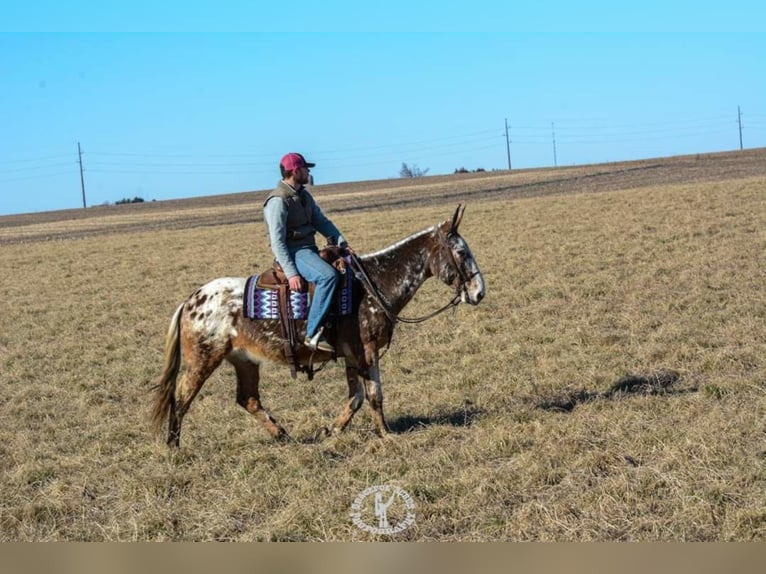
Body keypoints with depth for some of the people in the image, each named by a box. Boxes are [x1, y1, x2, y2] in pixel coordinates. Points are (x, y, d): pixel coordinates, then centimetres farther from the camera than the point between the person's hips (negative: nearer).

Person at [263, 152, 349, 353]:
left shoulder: (304, 196, 14)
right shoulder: (278, 201, -14)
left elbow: (322, 221, 14)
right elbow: (277, 242, -18)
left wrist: (341, 242, -2)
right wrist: (291, 273, -24)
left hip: (310, 250, 10)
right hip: (293, 253, -10)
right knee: (328, 276, -32)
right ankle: (313, 334, -32)